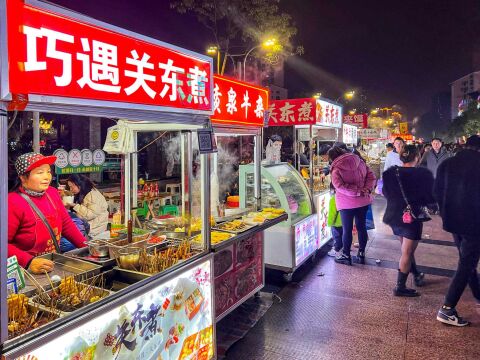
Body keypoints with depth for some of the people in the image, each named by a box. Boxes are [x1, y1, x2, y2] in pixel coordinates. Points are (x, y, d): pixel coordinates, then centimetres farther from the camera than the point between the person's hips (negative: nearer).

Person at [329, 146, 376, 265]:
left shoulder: (336, 169, -12)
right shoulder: (359, 161, 3)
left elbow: (340, 186, -25)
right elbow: (371, 176, 0)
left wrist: (358, 192, -21)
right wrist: (367, 190, -9)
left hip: (346, 203, -5)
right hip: (363, 201, 5)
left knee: (347, 229, 6)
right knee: (362, 227, 15)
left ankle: (346, 256, 17)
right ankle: (361, 254, 26)